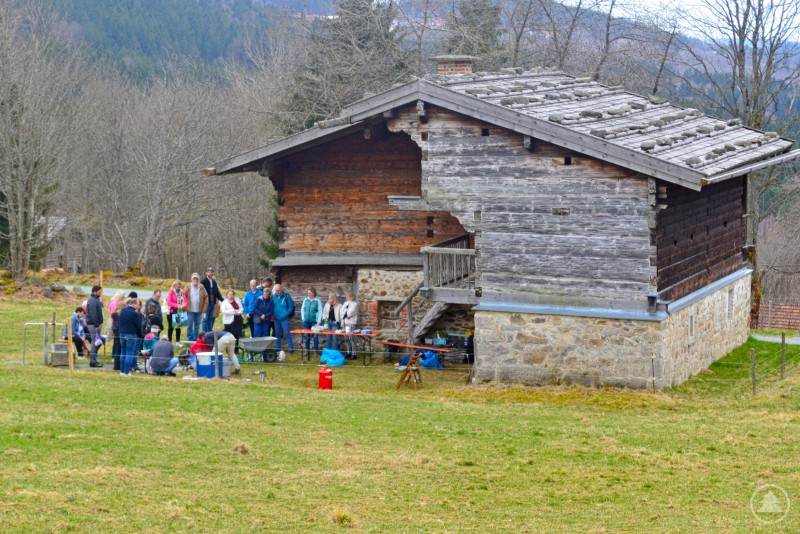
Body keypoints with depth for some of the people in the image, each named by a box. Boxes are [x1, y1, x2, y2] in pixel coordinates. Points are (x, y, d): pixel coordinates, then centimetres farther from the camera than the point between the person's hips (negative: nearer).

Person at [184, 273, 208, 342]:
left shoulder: (201, 287, 3)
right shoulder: (188, 287, -2)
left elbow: (206, 297, 4)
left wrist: (204, 308, -1)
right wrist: (185, 306, -6)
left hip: (199, 310, 2)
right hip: (190, 310, -2)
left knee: (197, 325, 8)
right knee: (190, 325, -1)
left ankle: (196, 339, 15)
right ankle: (190, 339, 6)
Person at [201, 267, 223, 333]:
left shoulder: (214, 282, 13)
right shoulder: (203, 282, -7)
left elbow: (217, 293, 17)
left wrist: (222, 300, 8)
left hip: (212, 303, 6)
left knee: (211, 319, 10)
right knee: (205, 319, -3)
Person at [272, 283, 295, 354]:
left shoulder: (286, 296, -9)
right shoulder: (274, 296, 4)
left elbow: (291, 307, -7)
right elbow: (272, 306, 14)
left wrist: (285, 314, -13)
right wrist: (273, 314, 0)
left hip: (284, 319, -5)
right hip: (276, 318, 5)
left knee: (287, 333, -7)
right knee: (277, 334, 13)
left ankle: (291, 348, -3)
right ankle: (277, 348, 22)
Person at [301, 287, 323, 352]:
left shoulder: (317, 301, -4)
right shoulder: (305, 300, 6)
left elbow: (320, 312, -5)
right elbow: (302, 309, 13)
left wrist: (318, 322, -10)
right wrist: (303, 318, 4)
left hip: (314, 322, -3)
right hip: (306, 321, 3)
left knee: (315, 336, -1)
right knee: (306, 336, 8)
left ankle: (316, 350, 6)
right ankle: (306, 350, 18)